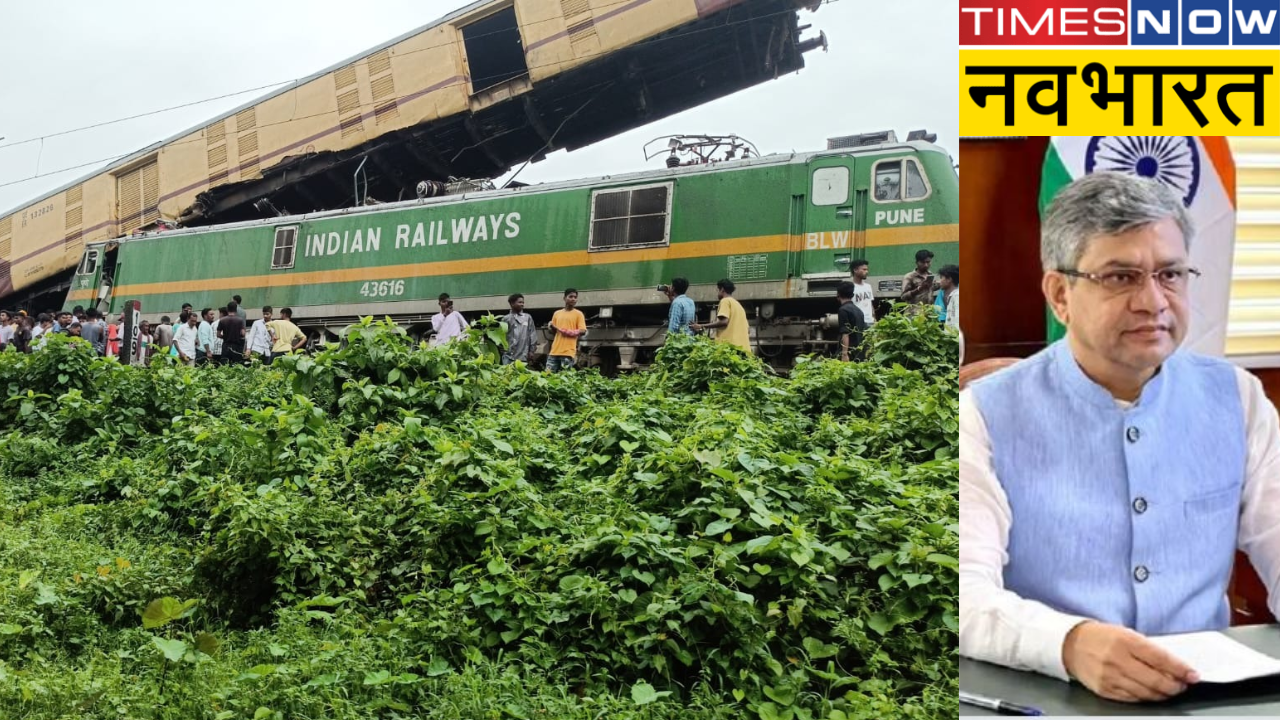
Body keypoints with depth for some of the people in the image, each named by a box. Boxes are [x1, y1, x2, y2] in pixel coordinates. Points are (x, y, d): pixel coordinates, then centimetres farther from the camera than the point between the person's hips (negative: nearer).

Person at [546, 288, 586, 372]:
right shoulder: (557, 313, 17)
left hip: (568, 352, -4)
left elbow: (582, 331, -3)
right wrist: (552, 327, -1)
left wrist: (568, 332, -15)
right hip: (555, 351, 4)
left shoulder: (578, 314, 4)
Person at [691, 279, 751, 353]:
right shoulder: (738, 304, 26)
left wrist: (702, 327, -8)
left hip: (729, 345, -8)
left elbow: (724, 321, -14)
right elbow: (747, 330, 22)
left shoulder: (725, 301, 1)